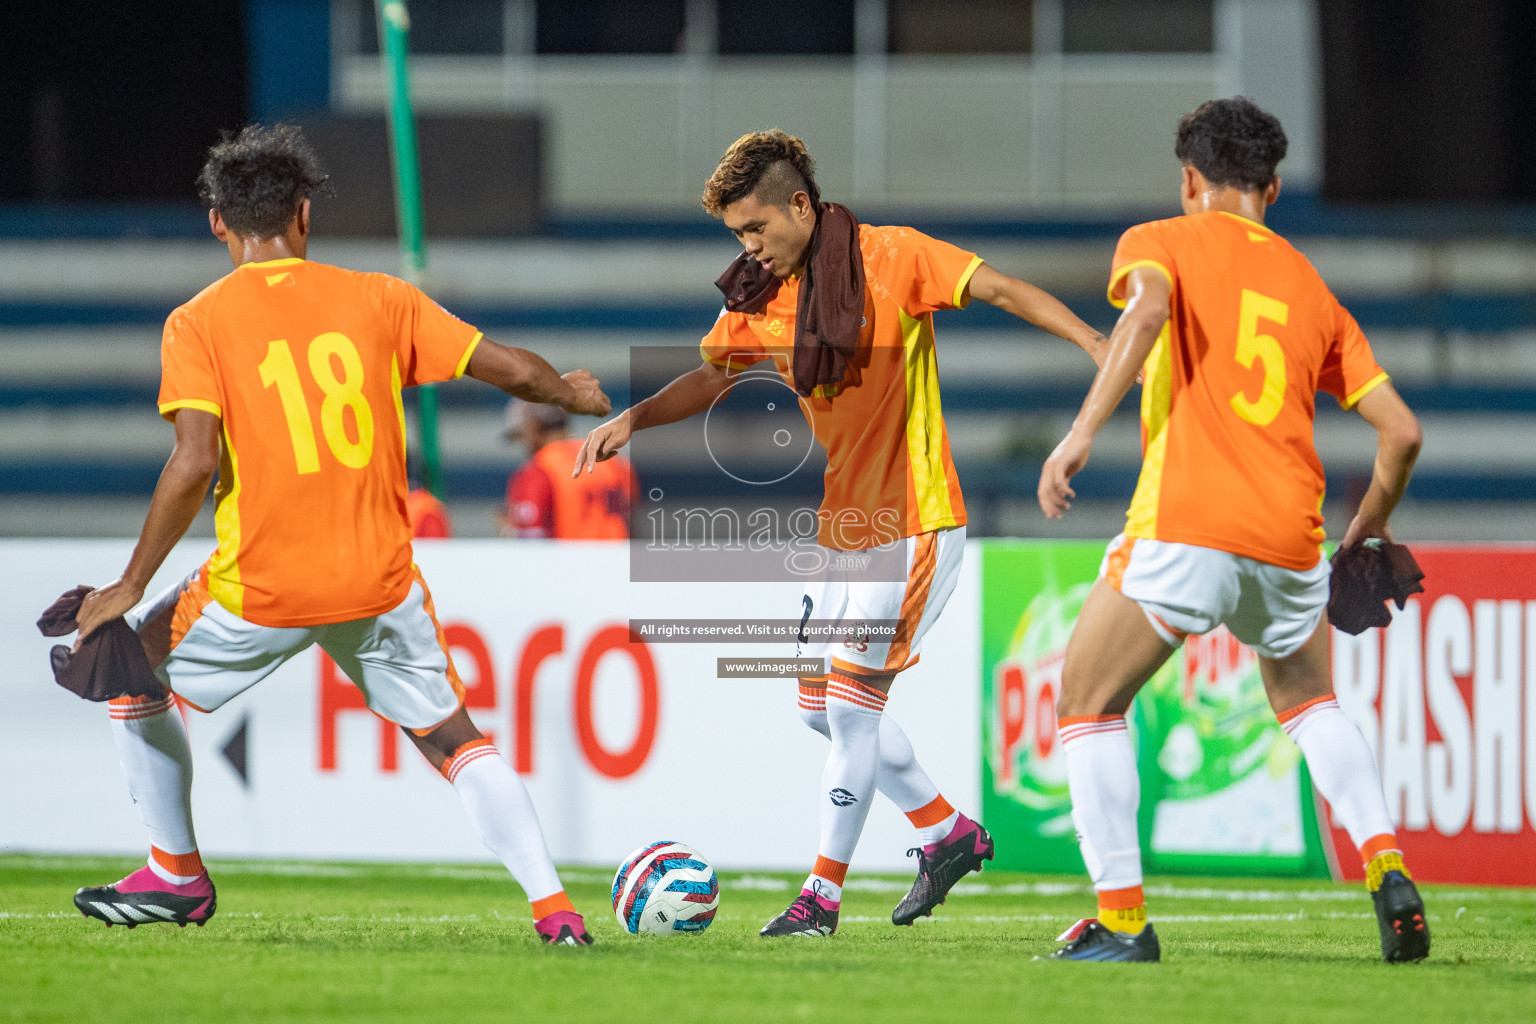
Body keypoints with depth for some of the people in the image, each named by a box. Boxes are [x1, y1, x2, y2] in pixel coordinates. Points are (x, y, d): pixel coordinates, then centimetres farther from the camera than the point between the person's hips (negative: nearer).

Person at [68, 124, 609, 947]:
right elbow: (511, 369, 6)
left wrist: (131, 586, -8)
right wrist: (576, 395, 28)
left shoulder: (197, 324, -4)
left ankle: (178, 877, 27)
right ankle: (552, 905, 4)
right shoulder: (379, 300, 4)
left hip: (260, 589, -2)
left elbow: (195, 462, -15)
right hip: (380, 584, 2)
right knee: (453, 739, 17)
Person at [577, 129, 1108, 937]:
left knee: (851, 704, -9)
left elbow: (1003, 291, -17)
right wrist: (631, 419, -5)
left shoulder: (891, 259, -14)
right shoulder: (761, 296, 4)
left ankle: (823, 893, 0)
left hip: (911, 526, -8)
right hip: (838, 527, 8)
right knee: (821, 707, 13)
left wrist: (1096, 342, -29)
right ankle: (948, 832, 29)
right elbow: (711, 378, 12)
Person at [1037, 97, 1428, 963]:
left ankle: (1122, 919, 1)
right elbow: (1402, 431, 14)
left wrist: (1083, 431, -21)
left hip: (1185, 527, -4)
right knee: (1310, 700, 29)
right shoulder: (1312, 289, 20)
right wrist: (1367, 535, 29)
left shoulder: (1161, 242, 9)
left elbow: (1147, 309, -16)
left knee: (1090, 705, 12)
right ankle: (1387, 867, 9)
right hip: (1290, 543, 5)